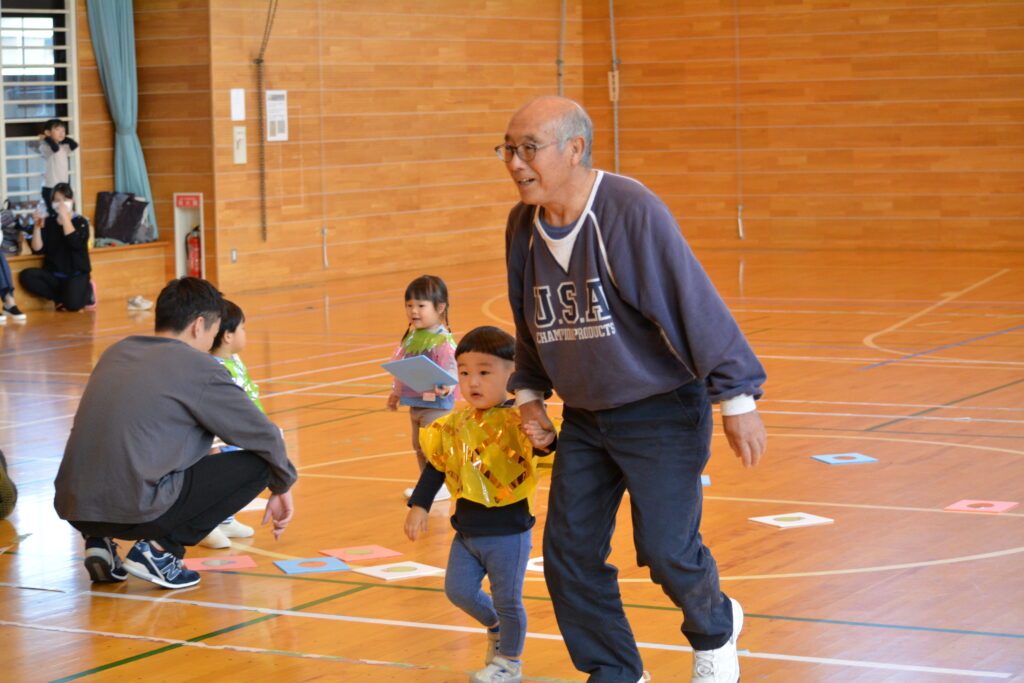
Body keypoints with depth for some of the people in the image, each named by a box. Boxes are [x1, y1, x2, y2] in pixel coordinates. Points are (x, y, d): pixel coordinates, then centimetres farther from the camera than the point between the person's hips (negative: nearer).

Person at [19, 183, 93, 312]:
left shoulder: (80, 221, -3)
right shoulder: (49, 222, 6)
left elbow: (75, 242, -23)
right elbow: (37, 249, -1)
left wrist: (65, 216, -21)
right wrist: (38, 226, -12)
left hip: (76, 275, -4)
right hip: (53, 275, 4)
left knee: (72, 304, -31)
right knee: (26, 276, -23)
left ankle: (87, 292, 6)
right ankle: (62, 297, -9)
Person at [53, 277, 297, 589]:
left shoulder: (115, 353, 17)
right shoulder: (198, 367, -2)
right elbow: (265, 435, 4)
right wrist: (282, 487, 24)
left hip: (72, 507, 7)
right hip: (134, 510, -7)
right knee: (258, 462, 3)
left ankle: (98, 541, 15)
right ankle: (160, 549, -2)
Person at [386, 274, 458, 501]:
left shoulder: (443, 341, -20)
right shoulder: (411, 335, 7)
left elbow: (451, 372, -26)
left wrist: (444, 388, -46)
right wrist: (396, 392, 27)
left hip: (436, 404, -9)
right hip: (415, 403, 9)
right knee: (419, 447, 18)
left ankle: (440, 485, 9)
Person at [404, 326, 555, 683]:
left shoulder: (516, 419, -17)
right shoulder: (457, 424, 2)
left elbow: (543, 440, -33)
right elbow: (436, 466, 13)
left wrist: (545, 439, -55)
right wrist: (419, 505, 11)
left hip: (507, 532, -6)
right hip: (467, 530, 6)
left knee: (507, 600, 4)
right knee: (459, 590, 11)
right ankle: (495, 626, 39)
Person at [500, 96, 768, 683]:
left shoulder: (632, 211, -21)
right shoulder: (523, 225, 0)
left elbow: (695, 301, -20)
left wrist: (736, 399, -19)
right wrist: (530, 392, 17)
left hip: (663, 413, -6)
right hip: (584, 420, 6)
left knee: (666, 548, -10)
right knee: (569, 554, 2)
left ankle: (715, 632, 24)